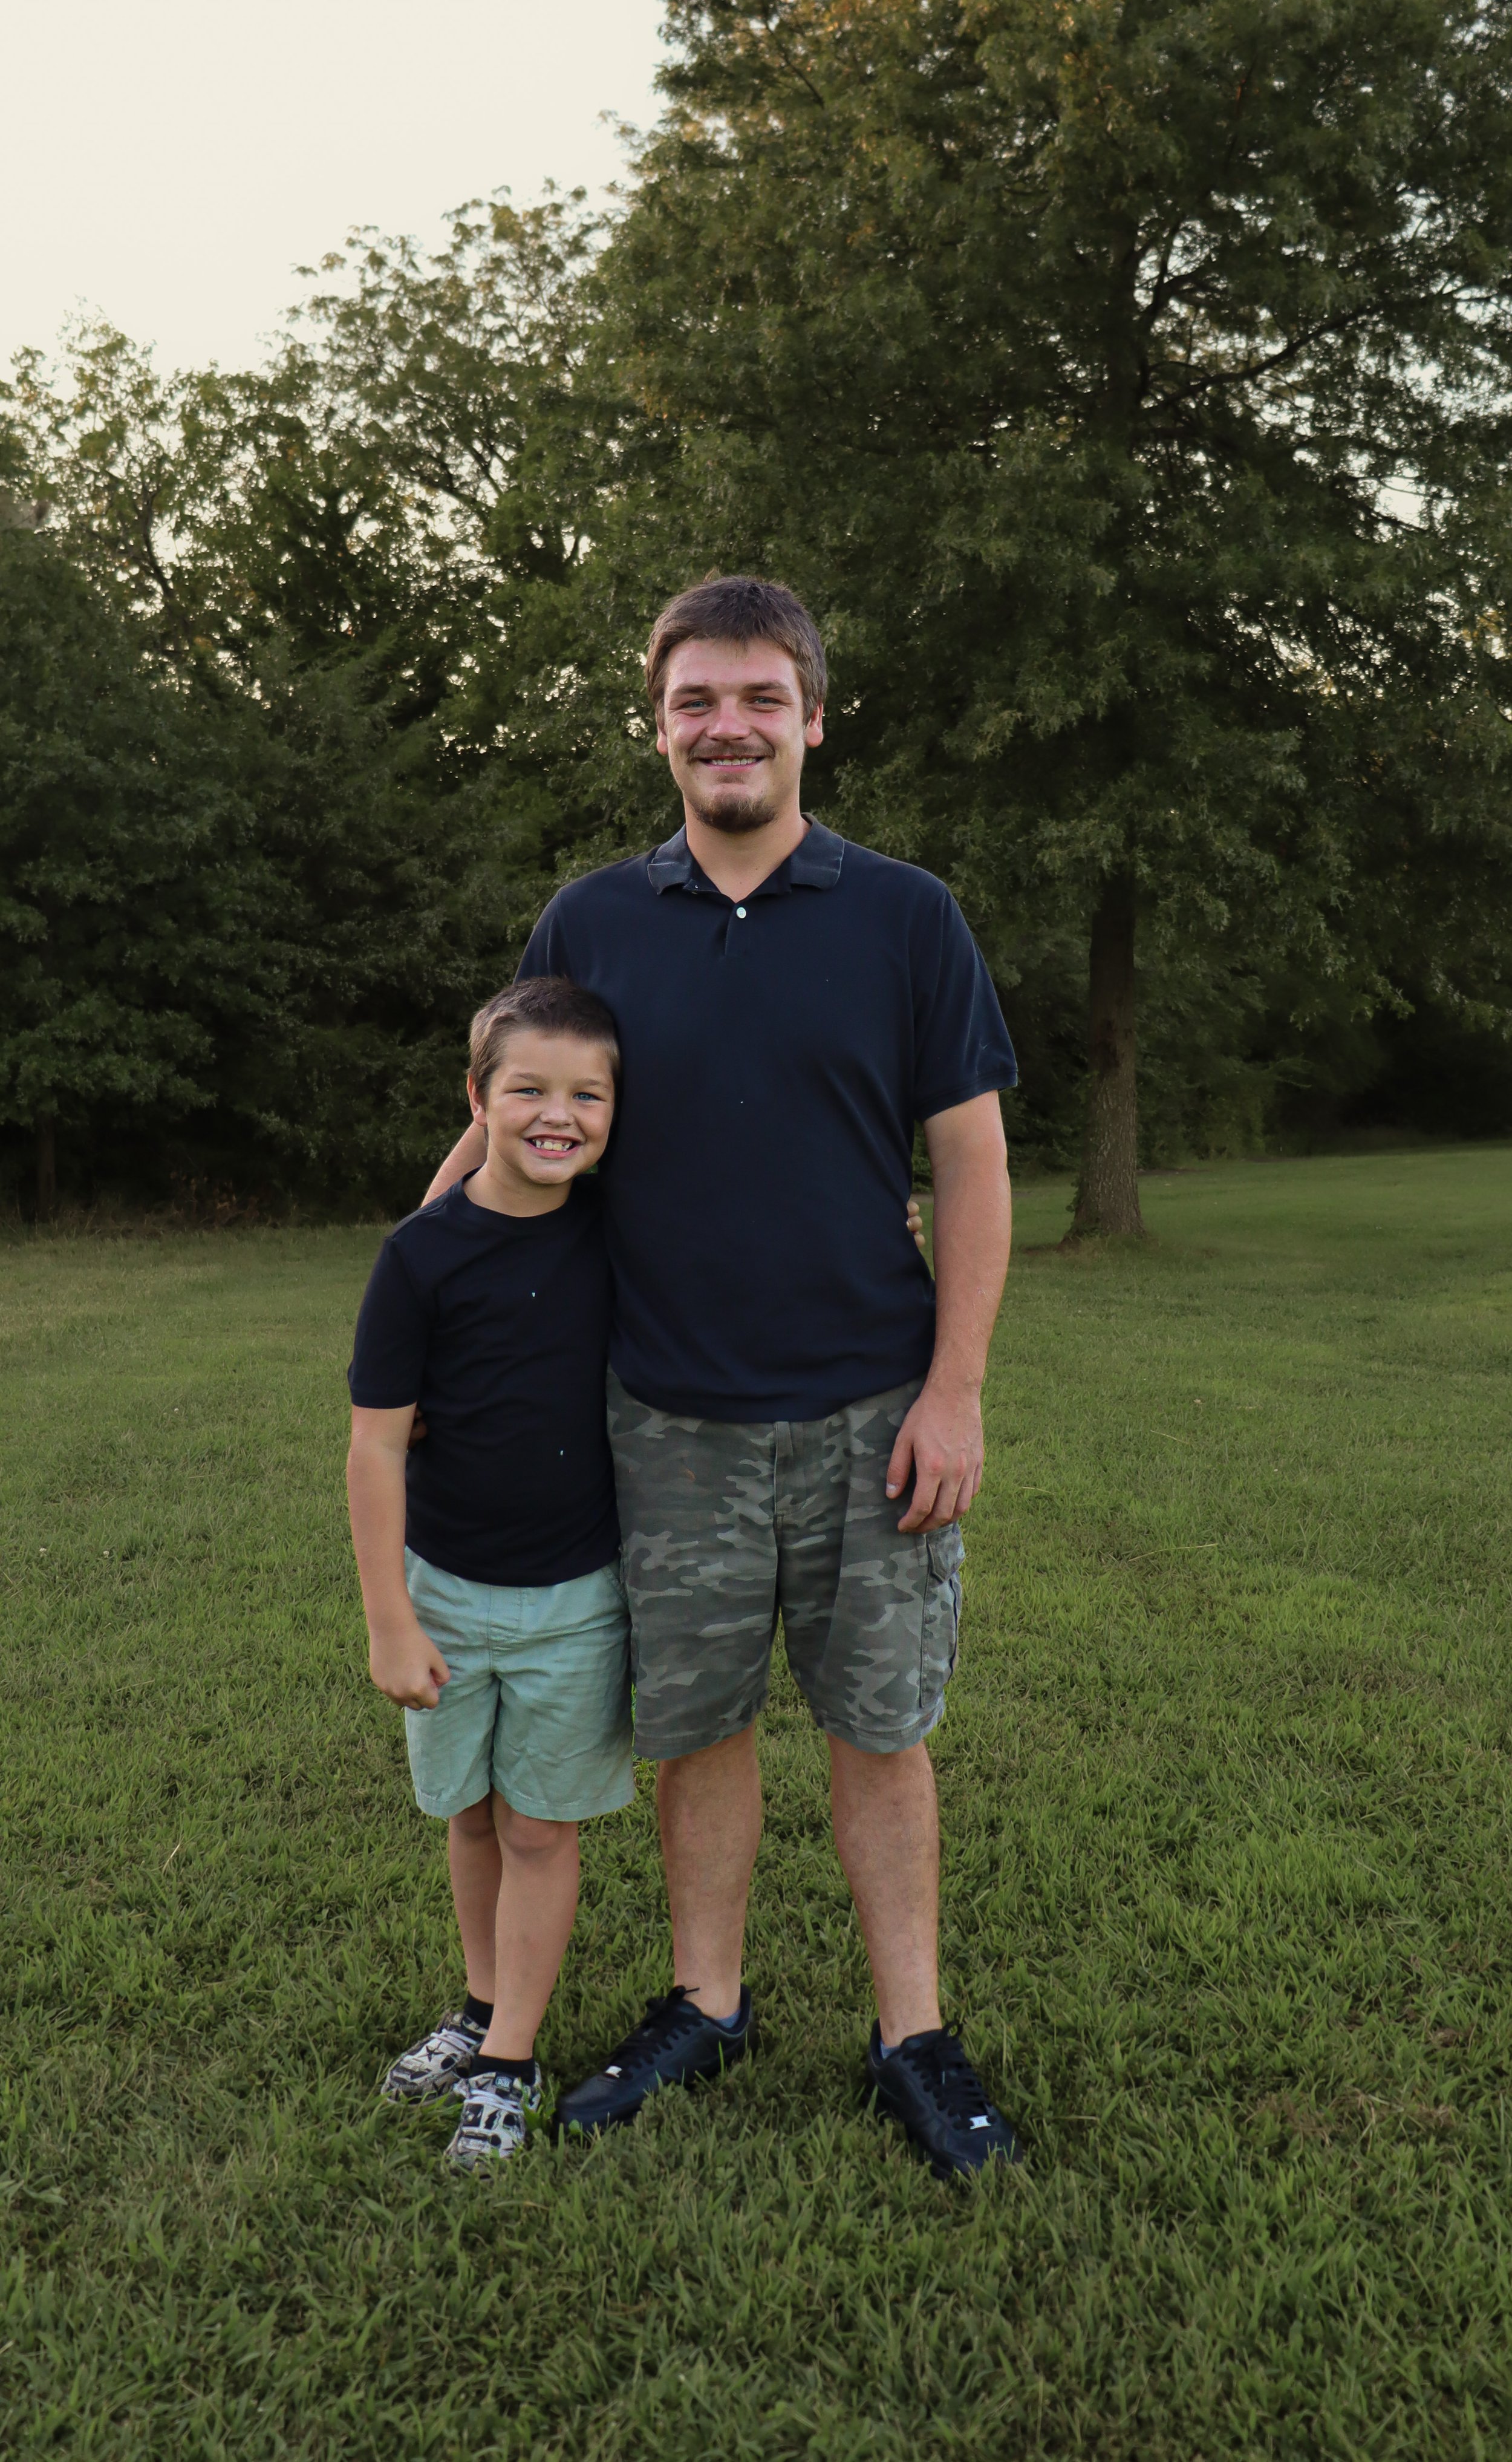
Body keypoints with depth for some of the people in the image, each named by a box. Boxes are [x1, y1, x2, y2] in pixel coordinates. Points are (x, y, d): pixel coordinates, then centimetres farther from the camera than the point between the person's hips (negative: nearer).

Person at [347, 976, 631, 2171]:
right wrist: (390, 1621, -10)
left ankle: (509, 2064, 23)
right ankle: (483, 2007, 40)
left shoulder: (620, 1228, -7)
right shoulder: (425, 1253, -14)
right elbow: (376, 1444, -10)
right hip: (448, 1588, 0)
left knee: (539, 1828, 9)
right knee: (472, 1814, 17)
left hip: (577, 1594, 0)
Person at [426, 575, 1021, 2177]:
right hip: (671, 1422, 2)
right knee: (695, 1728, 12)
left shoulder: (905, 918, -1)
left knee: (880, 1729, 8)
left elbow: (972, 1164, -1)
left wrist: (954, 1391, -7)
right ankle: (704, 2007, 32)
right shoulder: (587, 927, 3)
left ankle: (911, 2040, 25)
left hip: (869, 1413, -1)